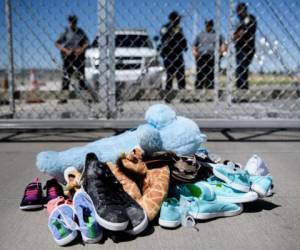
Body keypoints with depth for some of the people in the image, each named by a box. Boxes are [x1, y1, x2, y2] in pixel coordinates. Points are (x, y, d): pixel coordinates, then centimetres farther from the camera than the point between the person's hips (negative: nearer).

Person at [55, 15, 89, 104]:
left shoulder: (80, 31, 9)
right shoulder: (65, 32, 1)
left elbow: (86, 42, 10)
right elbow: (57, 43, -3)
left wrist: (82, 49, -9)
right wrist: (66, 50, -16)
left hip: (79, 55, 2)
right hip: (68, 56, -2)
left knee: (82, 76, 3)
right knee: (66, 76, -3)